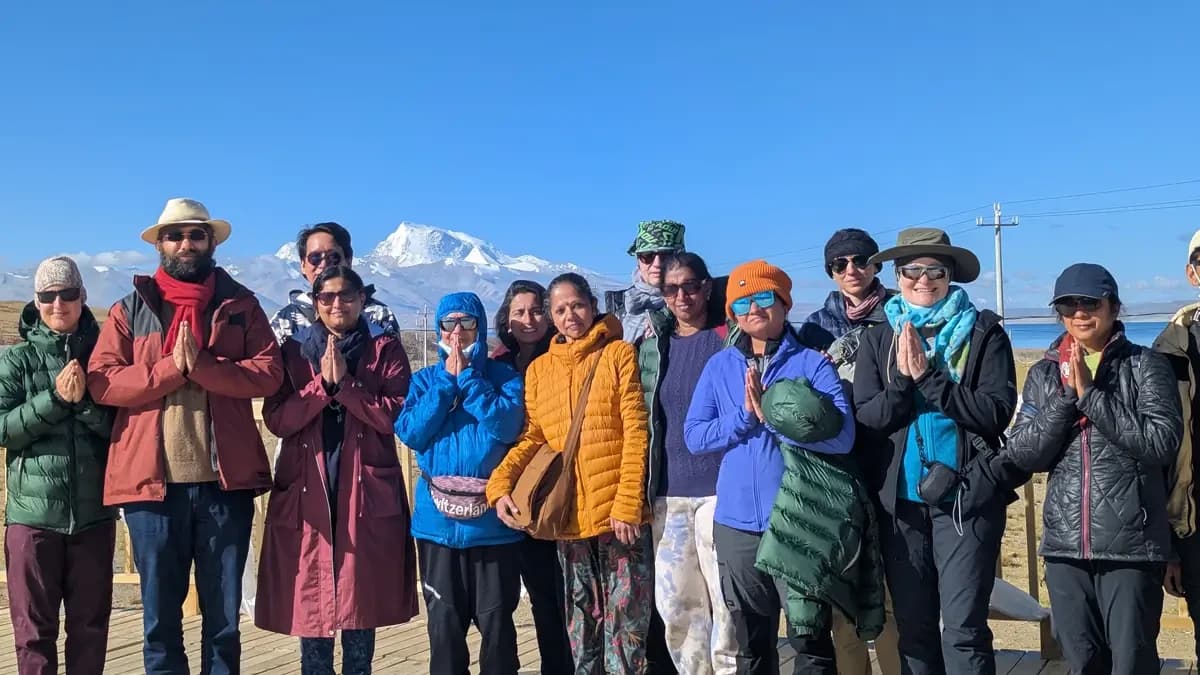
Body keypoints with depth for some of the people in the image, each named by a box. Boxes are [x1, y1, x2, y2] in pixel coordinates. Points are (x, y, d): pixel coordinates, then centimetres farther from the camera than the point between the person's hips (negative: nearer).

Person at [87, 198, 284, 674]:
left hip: (225, 481, 0)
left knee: (224, 617, 10)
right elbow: (101, 382, -3)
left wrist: (202, 365, -16)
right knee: (160, 617, 10)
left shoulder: (240, 305, 8)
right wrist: (170, 368, -14)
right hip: (152, 482, 0)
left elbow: (269, 373, -5)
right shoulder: (129, 310, 8)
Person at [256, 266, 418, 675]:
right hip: (307, 489, 1)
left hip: (368, 489, -1)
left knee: (363, 593, 2)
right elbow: (277, 420, -1)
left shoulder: (385, 349, 5)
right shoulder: (294, 350, 9)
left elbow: (396, 416, -7)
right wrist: (322, 383, -12)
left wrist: (345, 383, -14)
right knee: (310, 593, 2)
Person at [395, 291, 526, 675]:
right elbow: (410, 433, -5)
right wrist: (447, 381, -7)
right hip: (438, 518, 2)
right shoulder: (425, 379, 10)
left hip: (492, 519, -2)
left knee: (496, 621, 4)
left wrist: (466, 377, -9)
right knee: (444, 623, 9)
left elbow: (506, 427, -14)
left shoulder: (504, 376, 3)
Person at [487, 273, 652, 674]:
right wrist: (500, 484, -9)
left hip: (619, 511, -4)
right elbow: (533, 437, 8)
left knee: (625, 619, 1)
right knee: (580, 622, 14)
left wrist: (627, 504, -15)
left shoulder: (619, 354, -1)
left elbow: (636, 433, -8)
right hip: (567, 515, 4)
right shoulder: (538, 369, 11)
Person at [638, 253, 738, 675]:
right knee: (676, 604, 9)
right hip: (669, 491, 5)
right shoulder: (652, 346, 12)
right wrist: (644, 486, 11)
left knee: (728, 601, -3)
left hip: (721, 486, -4)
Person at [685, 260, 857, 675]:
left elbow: (841, 434, -15)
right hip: (737, 523, 3)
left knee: (810, 639, 6)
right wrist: (745, 416, -13)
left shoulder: (812, 363, -4)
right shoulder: (719, 366, 6)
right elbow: (694, 436, 0)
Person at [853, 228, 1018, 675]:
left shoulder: (984, 333, 0)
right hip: (900, 500, 3)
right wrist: (903, 379, -15)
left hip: (966, 497, -3)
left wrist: (928, 376, -16)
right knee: (913, 629, 12)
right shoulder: (878, 340, 8)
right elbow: (863, 419, 0)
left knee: (963, 630, -3)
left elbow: (996, 411, -11)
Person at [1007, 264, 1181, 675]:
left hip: (1131, 544, -3)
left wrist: (1090, 394, -14)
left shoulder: (1145, 365, 1)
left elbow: (1162, 442, -12)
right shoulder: (1043, 374, 9)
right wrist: (1065, 395, -10)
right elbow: (1022, 455, 1)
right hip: (1065, 543, 3)